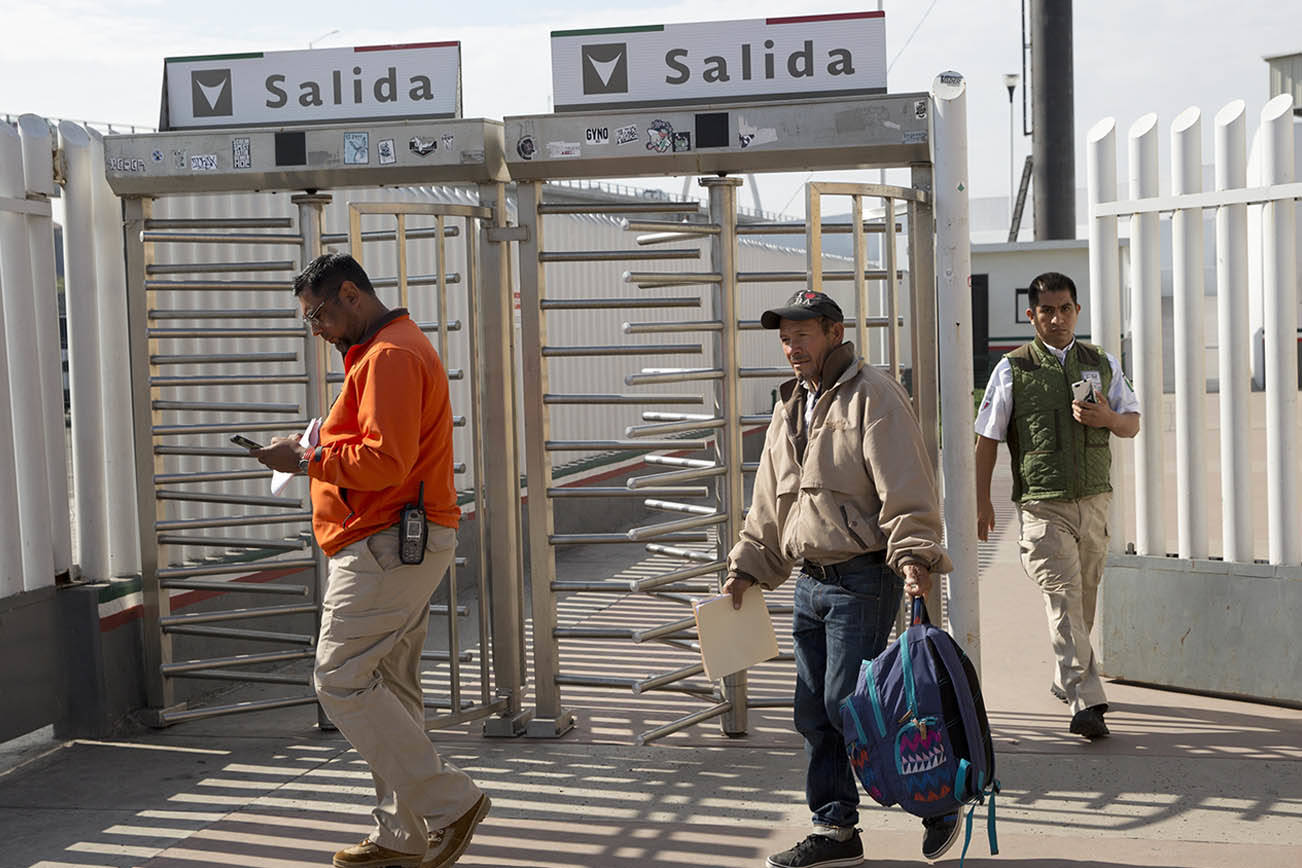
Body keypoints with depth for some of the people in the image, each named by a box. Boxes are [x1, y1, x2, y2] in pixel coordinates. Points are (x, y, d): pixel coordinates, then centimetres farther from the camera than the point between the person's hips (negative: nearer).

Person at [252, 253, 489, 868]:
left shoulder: (390, 356, -14)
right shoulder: (385, 351, 22)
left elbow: (384, 460, -23)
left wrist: (306, 459, -14)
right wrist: (319, 454, 12)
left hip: (386, 546, -11)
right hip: (398, 545, 11)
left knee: (341, 680, -11)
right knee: (390, 689, 11)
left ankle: (449, 802, -7)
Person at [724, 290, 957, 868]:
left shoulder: (873, 397, -8)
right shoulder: (790, 408, 18)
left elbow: (906, 488, -17)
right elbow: (769, 504, 24)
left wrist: (914, 555, -27)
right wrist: (748, 567, 21)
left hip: (864, 577, -8)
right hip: (811, 580, 8)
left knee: (845, 705, -10)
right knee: (815, 713, 8)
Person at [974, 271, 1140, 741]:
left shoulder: (1103, 364, 10)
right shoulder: (1012, 369, -1)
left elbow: (1133, 422, 16)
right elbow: (988, 437, 3)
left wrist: (1107, 418, -8)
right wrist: (982, 500, 2)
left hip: (1094, 499, 4)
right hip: (1042, 504, -4)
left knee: (1084, 599, 12)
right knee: (1063, 598, -12)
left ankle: (1066, 682, 31)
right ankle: (1085, 702, -16)